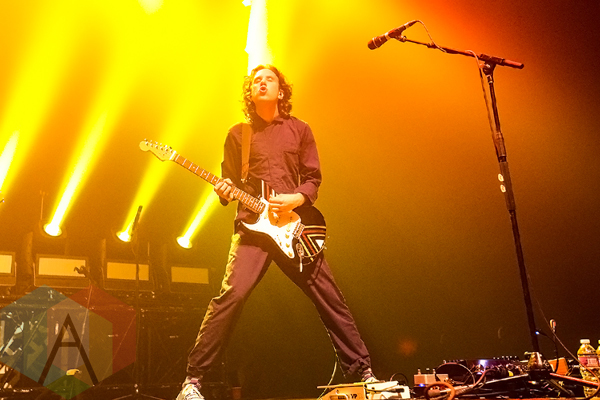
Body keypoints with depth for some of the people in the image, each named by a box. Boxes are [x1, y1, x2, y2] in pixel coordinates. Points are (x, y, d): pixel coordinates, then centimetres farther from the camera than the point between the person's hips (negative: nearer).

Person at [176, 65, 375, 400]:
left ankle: (363, 372, 15)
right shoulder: (237, 134, 12)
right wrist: (225, 191, -6)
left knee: (330, 298, 1)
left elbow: (313, 179, 9)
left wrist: (294, 199, -10)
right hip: (252, 227, -1)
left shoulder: (300, 130, 12)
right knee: (231, 296, -16)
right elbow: (229, 182, 17)